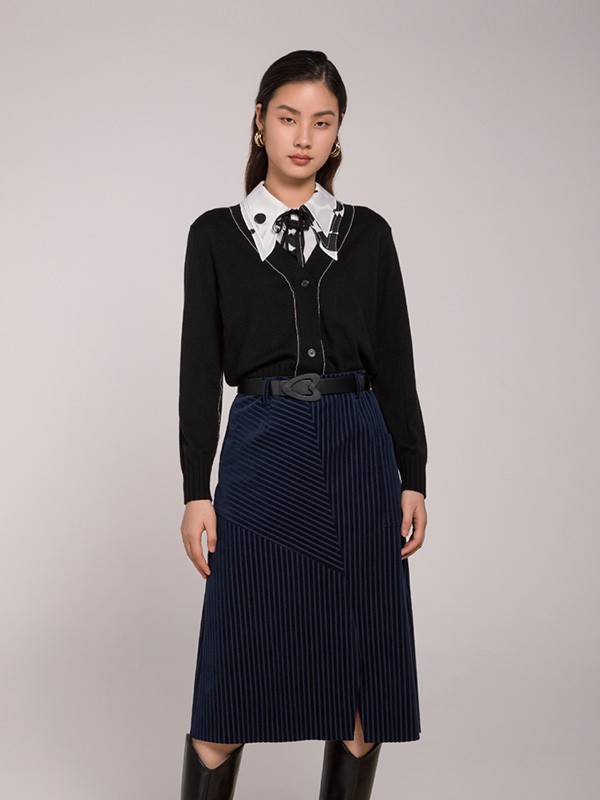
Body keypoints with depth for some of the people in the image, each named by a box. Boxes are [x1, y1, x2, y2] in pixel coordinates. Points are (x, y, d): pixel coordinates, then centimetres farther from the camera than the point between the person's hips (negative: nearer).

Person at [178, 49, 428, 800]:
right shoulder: (216, 234, 5)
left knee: (364, 671, 6)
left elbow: (396, 363, 8)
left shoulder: (368, 232, 9)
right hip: (261, 455, -2)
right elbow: (200, 369, 2)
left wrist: (413, 478, 3)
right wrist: (196, 490, -3)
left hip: (360, 456, 2)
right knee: (234, 673, -1)